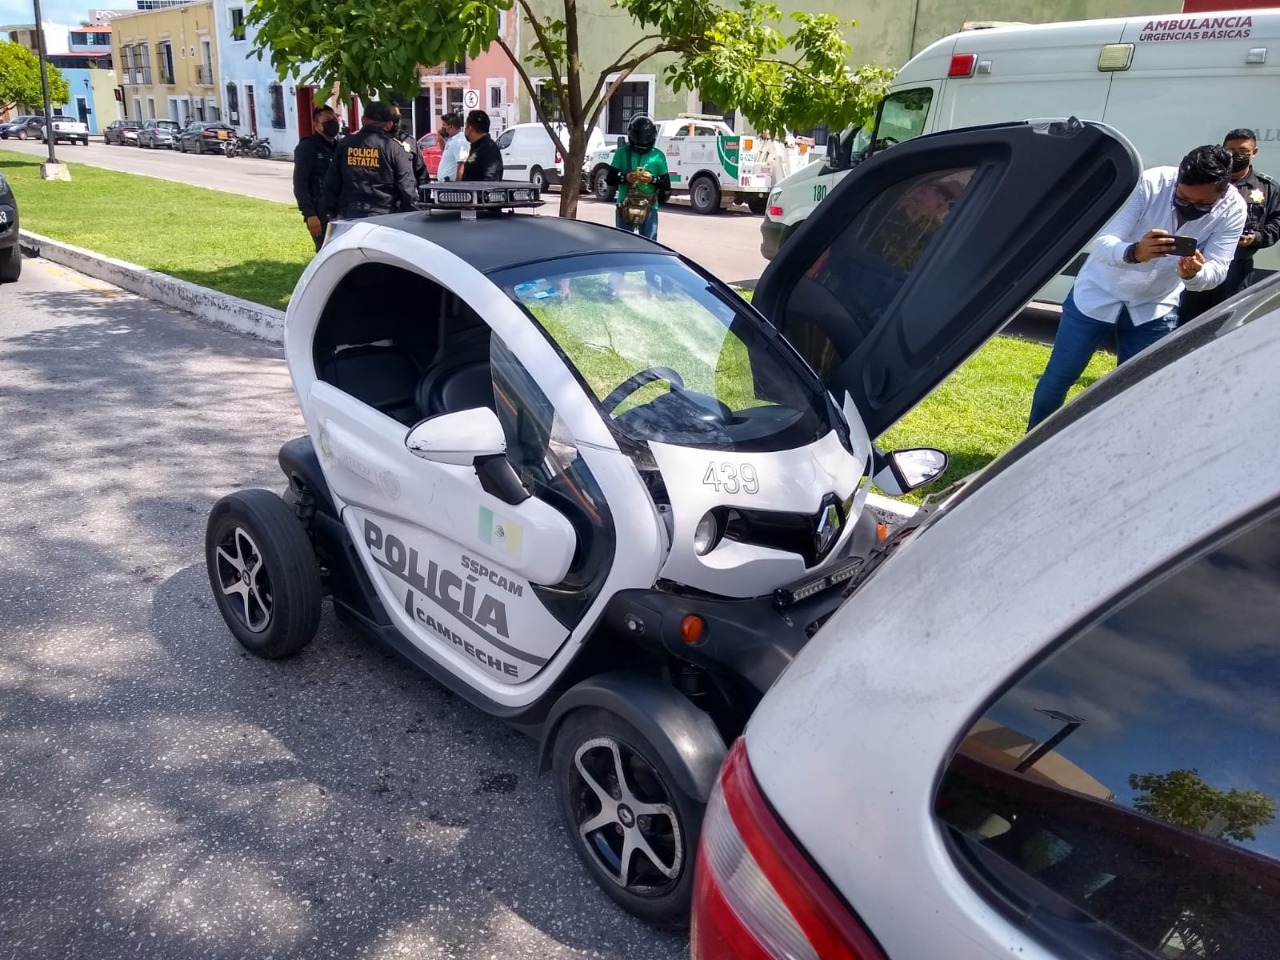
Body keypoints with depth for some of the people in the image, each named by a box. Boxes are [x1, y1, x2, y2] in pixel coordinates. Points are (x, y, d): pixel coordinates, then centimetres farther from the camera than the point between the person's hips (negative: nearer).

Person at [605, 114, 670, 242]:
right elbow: (609, 179, 4)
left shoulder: (658, 156, 3)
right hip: (624, 207, 1)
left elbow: (667, 185, 3)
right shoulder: (623, 152, 4)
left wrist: (653, 179, -16)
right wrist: (625, 178, -15)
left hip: (650, 208, -1)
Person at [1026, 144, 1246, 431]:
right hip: (1099, 293, -2)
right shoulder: (1149, 184, -27)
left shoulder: (1232, 209, -17)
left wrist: (1195, 273, -43)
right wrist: (1134, 253, -54)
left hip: (1156, 307, 2)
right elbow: (1101, 244, -32)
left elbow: (1217, 271, -19)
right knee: (1058, 377, 5)